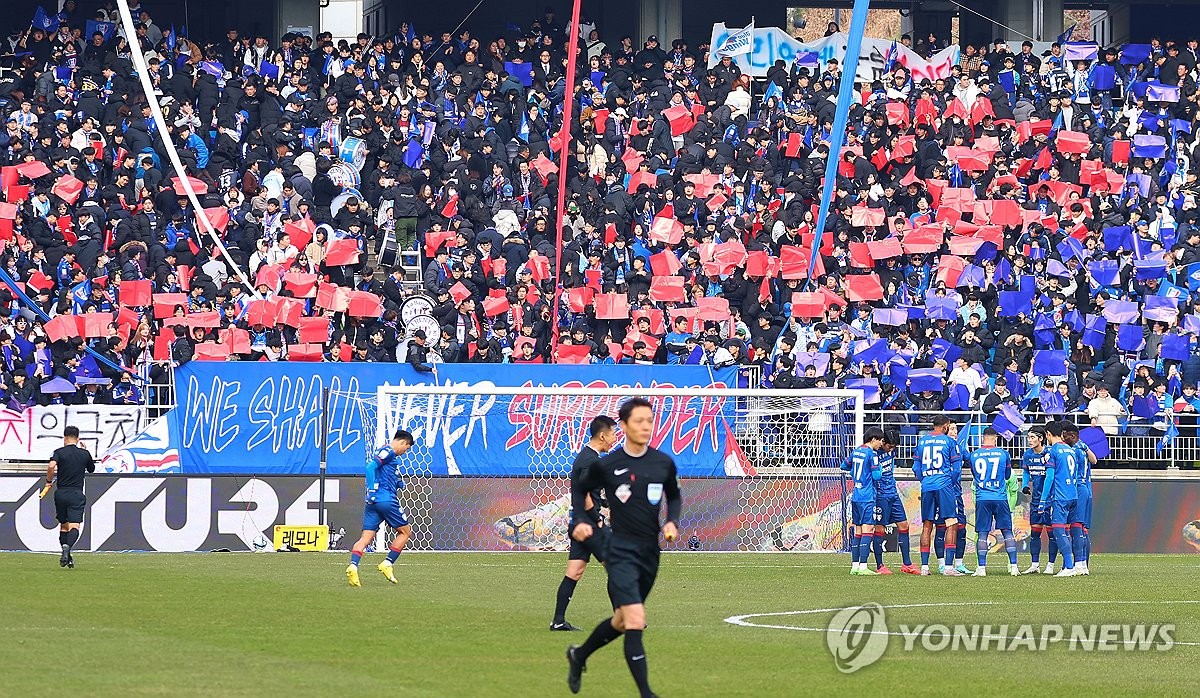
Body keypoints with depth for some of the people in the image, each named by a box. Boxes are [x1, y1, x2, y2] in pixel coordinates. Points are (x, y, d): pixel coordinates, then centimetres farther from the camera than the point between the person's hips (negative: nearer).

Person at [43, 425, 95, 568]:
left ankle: (66, 557, 18)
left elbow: (51, 466, -22)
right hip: (77, 495, -1)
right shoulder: (85, 454, 4)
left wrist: (49, 481, -6)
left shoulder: (59, 452, -2)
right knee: (74, 526, -9)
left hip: (61, 493, 1)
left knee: (64, 525, 17)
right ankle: (67, 546, -38)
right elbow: (91, 469, 23)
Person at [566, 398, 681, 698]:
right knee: (635, 622, -18)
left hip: (650, 552, 5)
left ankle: (579, 656, 44)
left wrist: (672, 522, 2)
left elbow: (674, 496, 20)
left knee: (622, 621, 18)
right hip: (621, 551, -5)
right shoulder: (607, 465, -8)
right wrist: (580, 521, -3)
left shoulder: (664, 463, 2)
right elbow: (579, 488, 11)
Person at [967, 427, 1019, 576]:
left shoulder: (974, 456, 4)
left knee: (982, 534, 2)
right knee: (1007, 532, 4)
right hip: (1000, 498, -1)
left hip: (982, 499, 1)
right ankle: (1013, 566, -1)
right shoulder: (1003, 454, 1)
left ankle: (981, 568, -4)